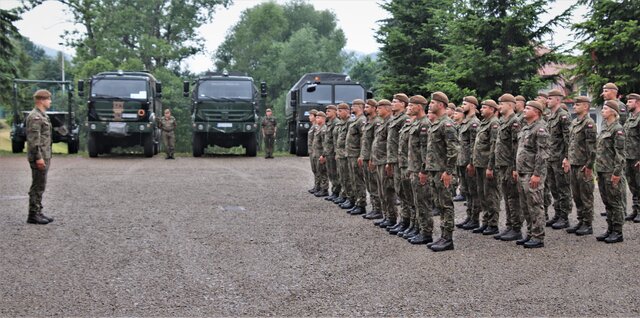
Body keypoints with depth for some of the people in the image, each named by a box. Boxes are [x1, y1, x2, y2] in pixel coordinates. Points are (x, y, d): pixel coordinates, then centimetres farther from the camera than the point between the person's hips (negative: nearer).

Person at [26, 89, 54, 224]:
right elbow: (33, 139, -21)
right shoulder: (35, 117, -15)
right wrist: (38, 157, -23)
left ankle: (38, 212, 19)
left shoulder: (42, 115, 16)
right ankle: (33, 215, -1)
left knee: (40, 186, 13)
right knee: (37, 186, -6)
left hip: (44, 156, 10)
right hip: (39, 157, -10)